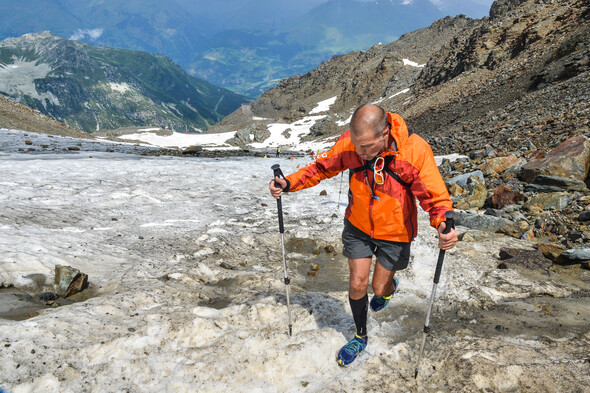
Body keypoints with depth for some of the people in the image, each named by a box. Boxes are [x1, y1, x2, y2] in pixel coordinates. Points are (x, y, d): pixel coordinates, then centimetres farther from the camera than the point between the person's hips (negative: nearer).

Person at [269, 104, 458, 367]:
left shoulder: (415, 150, -28)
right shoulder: (348, 144, -20)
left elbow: (434, 195, -22)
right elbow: (322, 168, -3)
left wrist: (443, 225, -43)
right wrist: (289, 183, -17)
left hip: (394, 232, -2)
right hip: (358, 227, 2)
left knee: (380, 287, 12)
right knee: (357, 284, 6)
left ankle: (390, 286, 53)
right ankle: (360, 337, 34)